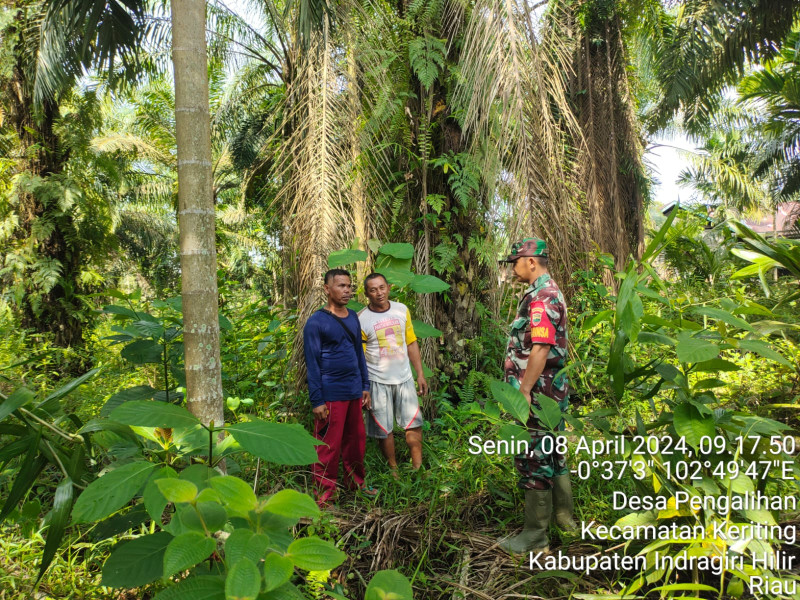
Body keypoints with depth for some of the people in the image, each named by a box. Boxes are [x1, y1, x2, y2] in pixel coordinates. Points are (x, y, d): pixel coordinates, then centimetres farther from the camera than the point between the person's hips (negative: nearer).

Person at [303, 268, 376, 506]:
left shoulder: (353, 317, 10)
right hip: (332, 395, -6)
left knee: (356, 441, 14)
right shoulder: (316, 322, -10)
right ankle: (324, 495, 12)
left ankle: (356, 483, 30)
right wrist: (317, 401, -12)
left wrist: (365, 386, 14)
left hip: (355, 392, 6)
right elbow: (312, 363, -10)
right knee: (329, 446, 0)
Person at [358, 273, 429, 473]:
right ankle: (393, 468, 24)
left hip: (404, 378, 3)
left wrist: (420, 374, 6)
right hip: (378, 382, -3)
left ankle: (417, 467, 21)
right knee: (384, 429, 7)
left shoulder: (402, 310, 1)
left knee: (414, 423, 8)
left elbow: (412, 344, 8)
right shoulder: (361, 319, -11)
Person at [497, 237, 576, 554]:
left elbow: (540, 349, -25)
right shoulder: (551, 291, 16)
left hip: (537, 394, -10)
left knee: (533, 459, -2)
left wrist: (524, 391, -23)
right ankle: (563, 516, 34)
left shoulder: (540, 296, -18)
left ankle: (535, 536, 8)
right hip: (555, 391, 11)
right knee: (552, 454, 20)